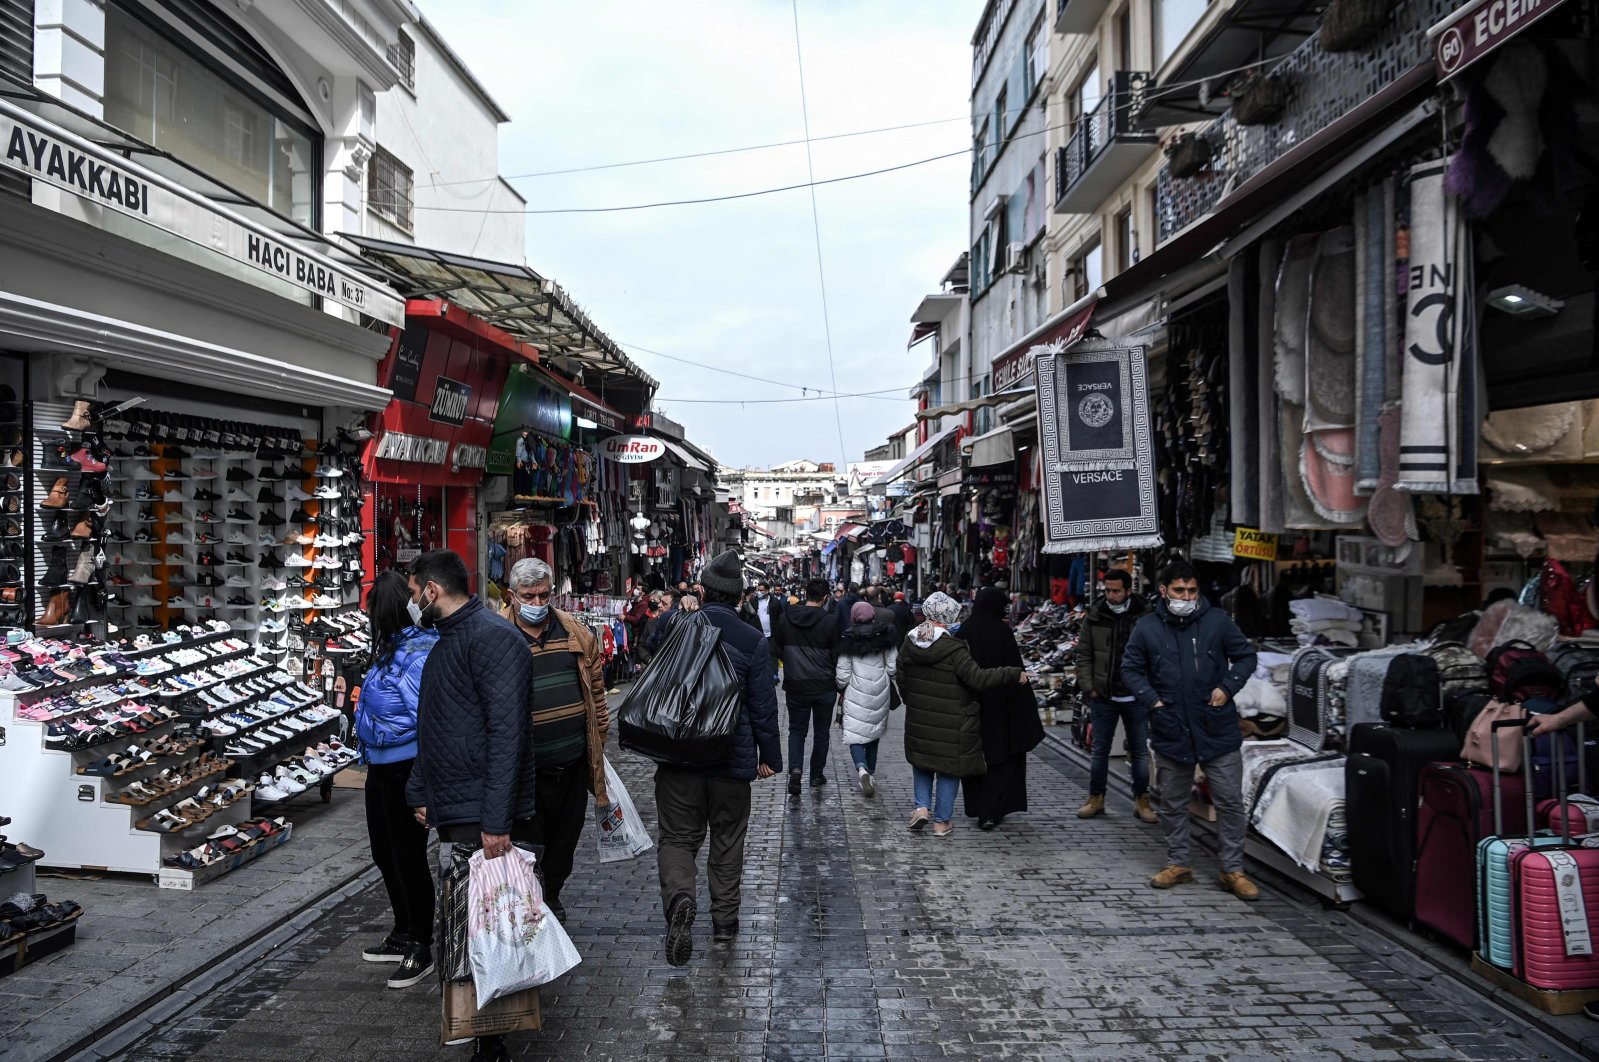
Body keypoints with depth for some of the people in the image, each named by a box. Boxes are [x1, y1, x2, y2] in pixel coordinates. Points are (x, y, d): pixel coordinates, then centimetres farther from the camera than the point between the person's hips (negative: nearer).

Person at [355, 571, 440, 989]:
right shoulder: (392, 647, 8)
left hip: (407, 769, -10)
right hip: (381, 767, 10)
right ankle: (403, 936, 39)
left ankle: (420, 950, 19)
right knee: (385, 853, 21)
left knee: (409, 857, 2)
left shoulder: (418, 654, -24)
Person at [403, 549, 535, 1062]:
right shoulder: (447, 641, 17)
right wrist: (422, 793, 18)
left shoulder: (492, 637, -15)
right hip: (451, 814, 9)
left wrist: (496, 820, -24)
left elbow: (506, 731, -22)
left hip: (484, 822, -9)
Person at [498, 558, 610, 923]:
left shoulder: (576, 633, 5)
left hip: (573, 761, 4)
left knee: (565, 837, 18)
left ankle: (552, 895, 39)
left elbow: (595, 685, 15)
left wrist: (599, 736, 16)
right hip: (525, 766, -4)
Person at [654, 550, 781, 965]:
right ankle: (724, 921, 23)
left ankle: (679, 898, -19)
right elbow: (763, 706, -6)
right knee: (727, 841, 15)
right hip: (732, 760, 0)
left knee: (678, 837, 8)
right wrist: (770, 756, 6)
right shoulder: (752, 641, -9)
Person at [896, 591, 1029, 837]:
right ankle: (942, 821, 16)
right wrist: (1015, 674, -16)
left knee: (922, 761, 24)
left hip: (918, 719, 5)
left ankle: (922, 806, 12)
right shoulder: (954, 649, -20)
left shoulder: (909, 644, -1)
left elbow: (900, 677, 9)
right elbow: (978, 678, -22)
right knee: (949, 767, 8)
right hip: (950, 723, -5)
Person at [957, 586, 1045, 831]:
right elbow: (1014, 671, -12)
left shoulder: (964, 631, -2)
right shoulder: (1002, 632, -13)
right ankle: (991, 812, 0)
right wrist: (1025, 707, -5)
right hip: (1000, 706, -4)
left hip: (970, 704, 4)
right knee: (1002, 757, 7)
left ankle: (977, 808, 24)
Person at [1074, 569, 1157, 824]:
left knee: (1140, 751, 9)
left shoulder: (1144, 617, -4)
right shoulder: (1094, 616, 0)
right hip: (1103, 697, 1)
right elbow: (1084, 656, 2)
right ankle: (1096, 799, 21)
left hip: (1136, 698, -1)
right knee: (1099, 750, 10)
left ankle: (1142, 801, 21)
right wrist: (1088, 687, -3)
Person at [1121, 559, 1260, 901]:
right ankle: (1177, 864, 28)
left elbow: (1246, 656, 6)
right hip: (1170, 731, 1)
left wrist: (1228, 687, -7)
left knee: (1230, 802, 4)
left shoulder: (1217, 621, -5)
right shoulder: (1146, 628, -3)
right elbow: (1130, 669, 6)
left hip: (1218, 730, -1)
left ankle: (1233, 870, 16)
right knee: (1172, 804, 13)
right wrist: (1151, 699, -7)